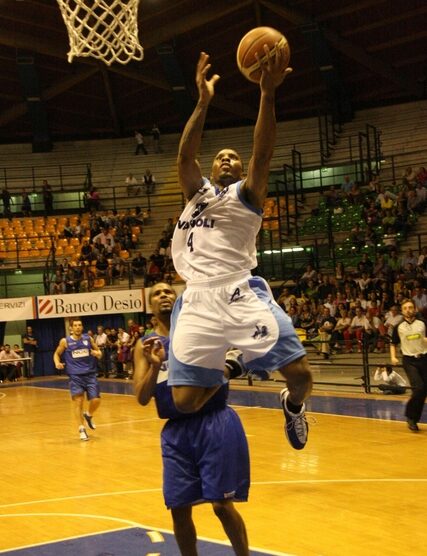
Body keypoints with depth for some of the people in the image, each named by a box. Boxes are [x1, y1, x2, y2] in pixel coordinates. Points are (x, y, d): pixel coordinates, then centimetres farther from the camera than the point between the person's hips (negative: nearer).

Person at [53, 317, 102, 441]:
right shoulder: (65, 341, -1)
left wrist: (97, 353, -11)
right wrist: (57, 363, -8)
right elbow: (57, 354, 12)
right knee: (78, 402, -8)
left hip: (90, 374, 2)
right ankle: (82, 429, 4)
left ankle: (88, 415, 27)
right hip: (75, 376, -2)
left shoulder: (88, 339, 4)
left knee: (96, 400, -6)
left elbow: (99, 352, 13)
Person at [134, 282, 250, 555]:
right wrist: (155, 366, -14)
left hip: (215, 422, -3)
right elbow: (142, 398, 1)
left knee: (222, 504, -5)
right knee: (179, 508, 6)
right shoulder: (146, 345, 9)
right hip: (177, 430, 4)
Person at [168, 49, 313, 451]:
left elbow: (262, 151, -3)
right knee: (185, 402, -8)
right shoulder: (197, 192, 20)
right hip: (199, 301, 2)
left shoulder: (247, 194, 14)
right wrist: (203, 102, -8)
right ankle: (228, 366, 26)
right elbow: (184, 155, 2)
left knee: (300, 374, -14)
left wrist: (267, 93, -13)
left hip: (242, 295, -2)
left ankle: (292, 405, 24)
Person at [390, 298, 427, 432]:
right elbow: (393, 344, 13)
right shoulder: (399, 327, 3)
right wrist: (393, 357, -1)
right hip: (409, 360, -2)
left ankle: (414, 418, 16)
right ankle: (410, 416, -2)